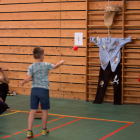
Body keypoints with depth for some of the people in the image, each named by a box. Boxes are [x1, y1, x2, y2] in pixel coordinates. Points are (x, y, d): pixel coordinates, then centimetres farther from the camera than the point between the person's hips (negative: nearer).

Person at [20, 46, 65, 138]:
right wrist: (61, 62, 35)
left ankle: (29, 131, 0)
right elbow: (56, 66, 15)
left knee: (33, 111, 4)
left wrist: (23, 82, 9)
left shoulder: (31, 67, -2)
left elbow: (28, 78, -11)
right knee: (44, 111, 12)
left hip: (34, 90, 2)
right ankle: (44, 130, 24)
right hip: (44, 90, -2)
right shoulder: (46, 65, -3)